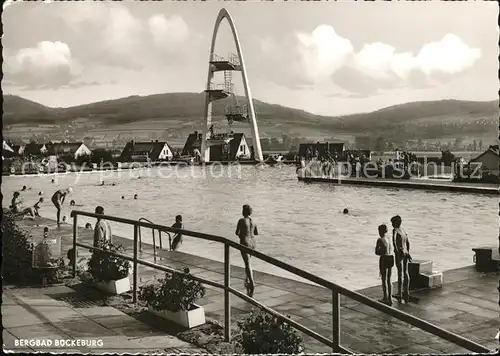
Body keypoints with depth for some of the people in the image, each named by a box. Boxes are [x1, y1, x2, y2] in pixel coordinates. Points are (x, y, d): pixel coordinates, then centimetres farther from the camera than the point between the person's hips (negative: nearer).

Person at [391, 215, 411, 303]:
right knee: (405, 272, 14)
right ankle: (406, 292, 22)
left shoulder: (395, 230, -12)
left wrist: (396, 251, -22)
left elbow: (394, 240, -29)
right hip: (405, 253, 7)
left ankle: (399, 293, 6)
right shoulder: (403, 230, 12)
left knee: (400, 273, -1)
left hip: (399, 254, -7)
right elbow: (408, 243, 18)